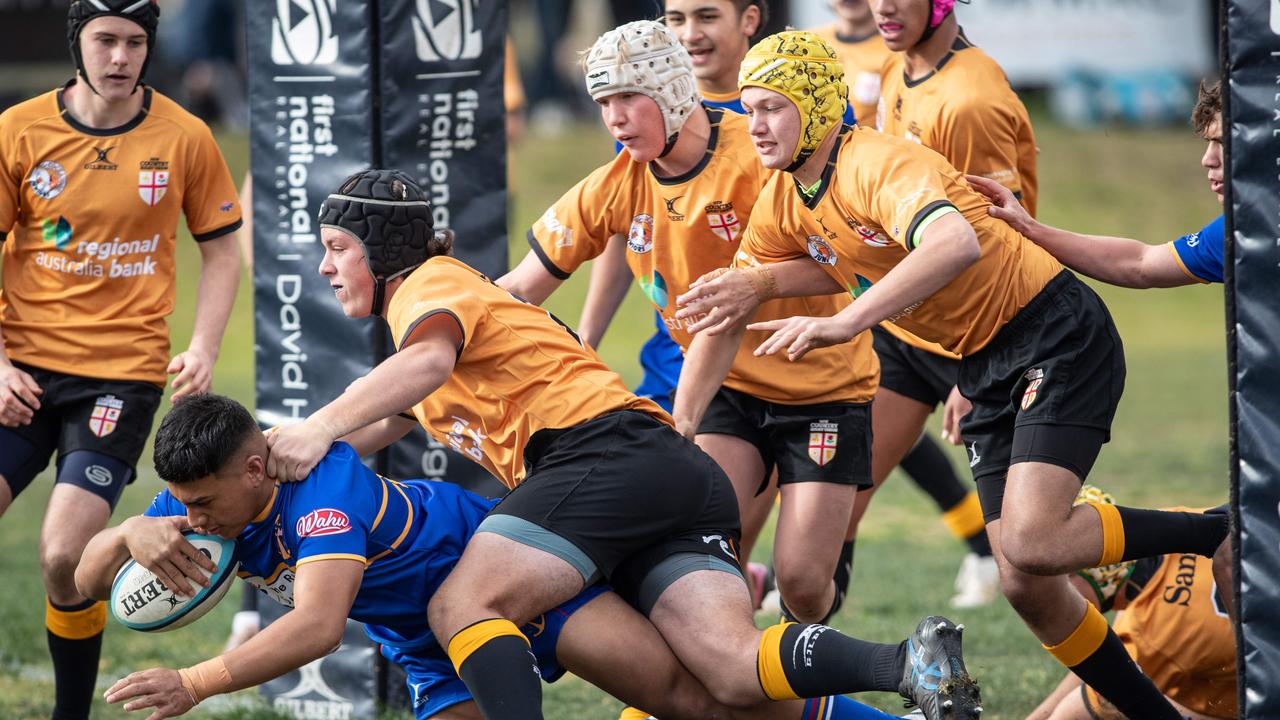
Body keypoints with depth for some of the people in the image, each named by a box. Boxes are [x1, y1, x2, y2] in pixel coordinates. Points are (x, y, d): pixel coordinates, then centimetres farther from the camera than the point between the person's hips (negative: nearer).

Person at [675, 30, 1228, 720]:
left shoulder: (881, 164, -24)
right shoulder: (782, 205, 3)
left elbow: (956, 243, -44)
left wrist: (846, 322, -50)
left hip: (1058, 335, -8)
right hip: (982, 365, 8)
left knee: (1031, 543, -25)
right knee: (1024, 584, 0)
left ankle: (1216, 533, -6)